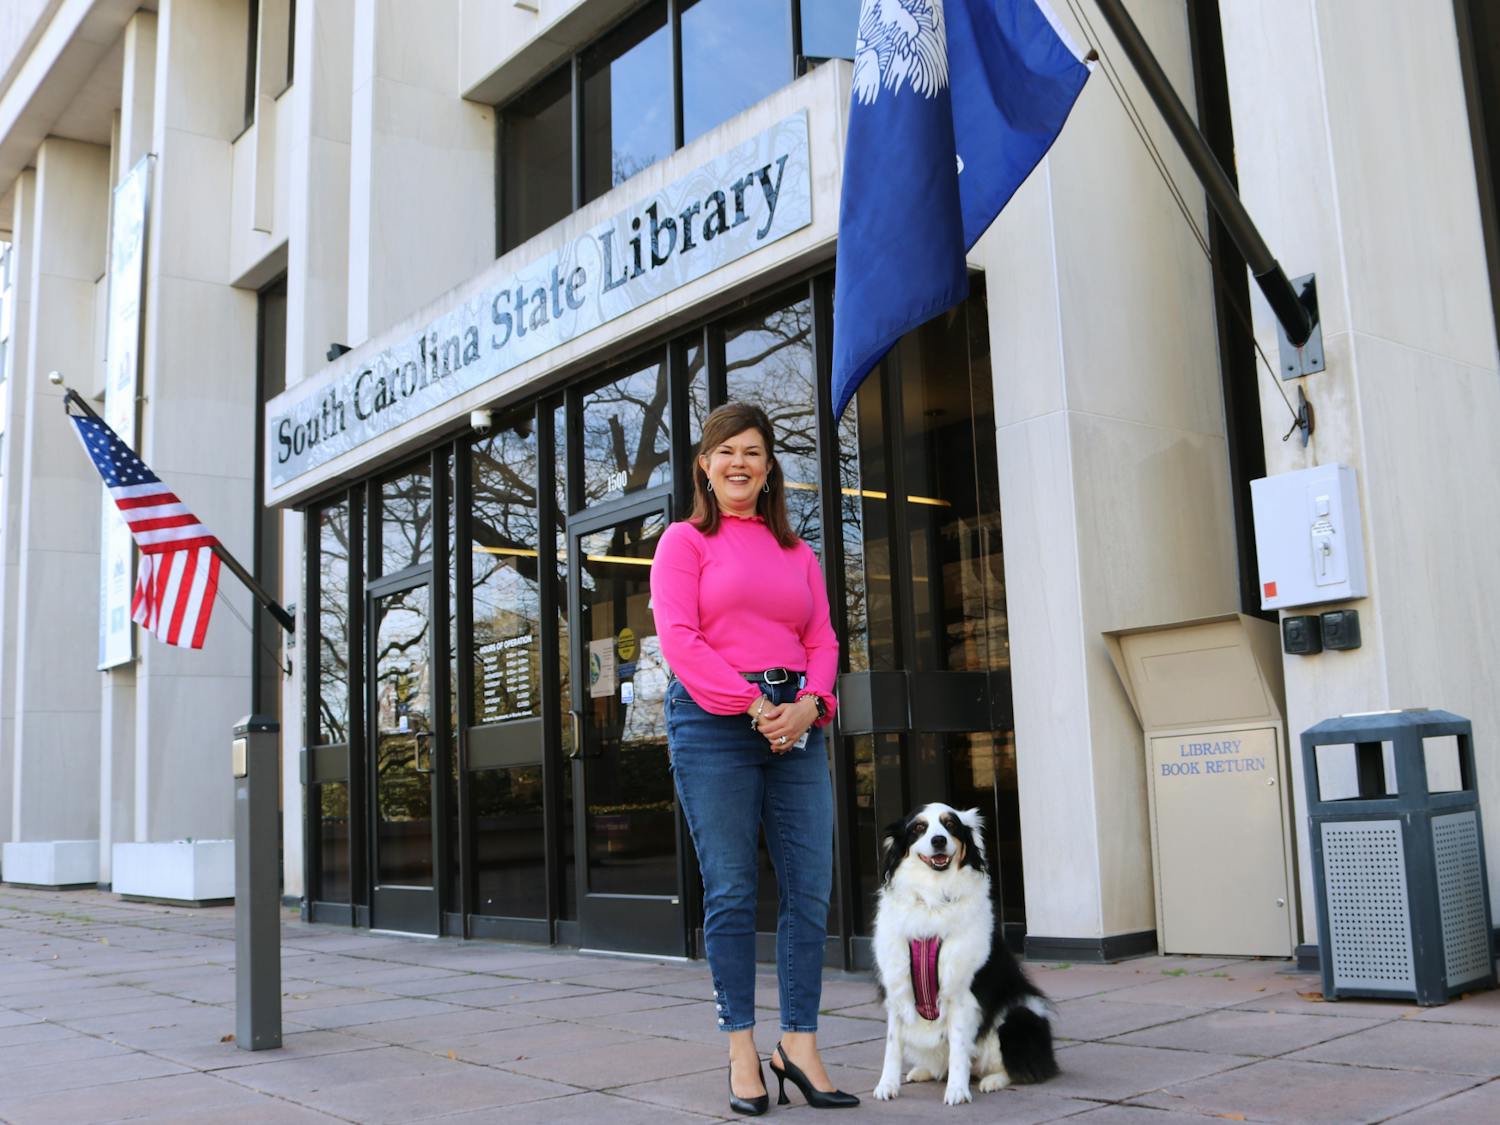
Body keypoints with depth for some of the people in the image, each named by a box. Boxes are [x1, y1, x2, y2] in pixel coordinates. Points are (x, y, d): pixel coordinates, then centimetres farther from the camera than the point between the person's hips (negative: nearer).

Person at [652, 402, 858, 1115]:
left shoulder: (796, 551, 19)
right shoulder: (684, 541, 7)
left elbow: (821, 641, 12)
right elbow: (678, 637, -5)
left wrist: (807, 704, -8)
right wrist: (752, 705, -14)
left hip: (797, 727, 4)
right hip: (713, 723, -4)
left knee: (810, 888, 0)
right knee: (731, 891, -2)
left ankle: (799, 1045, 10)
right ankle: (742, 1052, 8)